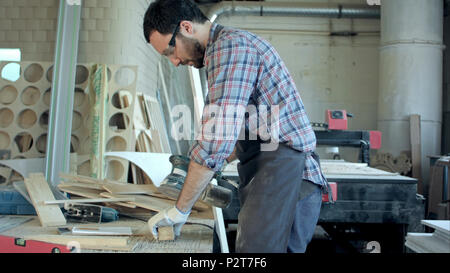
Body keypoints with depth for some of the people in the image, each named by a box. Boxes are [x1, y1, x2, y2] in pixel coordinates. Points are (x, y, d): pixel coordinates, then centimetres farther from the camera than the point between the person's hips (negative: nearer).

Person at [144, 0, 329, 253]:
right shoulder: (232, 44, 20)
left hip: (284, 179, -10)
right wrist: (206, 167, 23)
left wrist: (181, 209, -12)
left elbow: (217, 140, -21)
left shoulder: (230, 45, -13)